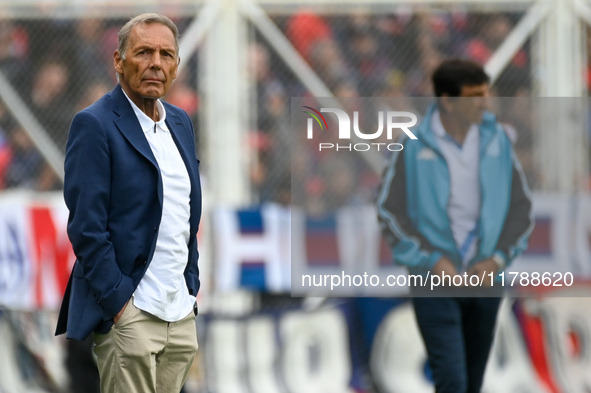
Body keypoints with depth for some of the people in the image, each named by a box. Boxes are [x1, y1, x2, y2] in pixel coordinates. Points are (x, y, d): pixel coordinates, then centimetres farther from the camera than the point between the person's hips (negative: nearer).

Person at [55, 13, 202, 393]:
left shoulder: (180, 123, 15)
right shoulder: (94, 125, -7)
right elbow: (86, 226, -12)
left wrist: (192, 287, 15)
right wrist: (118, 302, -15)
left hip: (181, 315, 7)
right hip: (128, 314, -7)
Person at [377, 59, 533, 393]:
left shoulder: (497, 141, 2)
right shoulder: (415, 147, -7)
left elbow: (521, 207, 8)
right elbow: (390, 212, -3)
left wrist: (499, 258, -6)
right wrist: (431, 261, -12)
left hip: (485, 278, 4)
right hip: (434, 282, -4)